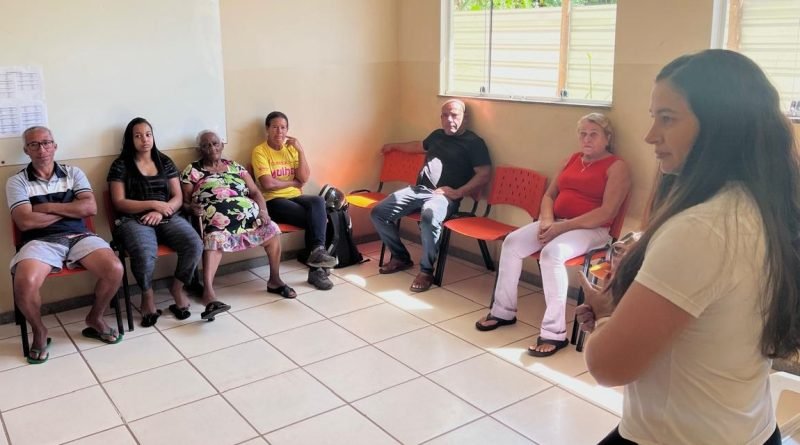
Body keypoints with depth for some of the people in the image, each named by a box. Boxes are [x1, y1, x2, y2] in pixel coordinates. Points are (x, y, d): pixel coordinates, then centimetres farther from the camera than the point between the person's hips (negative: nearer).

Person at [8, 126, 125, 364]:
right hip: (41, 242, -2)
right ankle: (39, 331, -1)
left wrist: (47, 207, -4)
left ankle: (94, 318, 5)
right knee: (24, 283, -33)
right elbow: (25, 222, -7)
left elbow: (91, 208, 1)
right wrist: (70, 209, -1)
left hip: (79, 237, 2)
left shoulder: (73, 173, 14)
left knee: (115, 269, -25)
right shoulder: (17, 181, 7)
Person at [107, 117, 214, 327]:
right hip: (134, 220, -3)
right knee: (145, 254, -36)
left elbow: (178, 198, 10)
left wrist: (160, 212, -10)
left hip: (167, 218, 3)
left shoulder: (165, 162, 16)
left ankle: (176, 288, 1)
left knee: (195, 246, -25)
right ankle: (147, 295, -5)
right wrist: (154, 204, -12)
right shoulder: (120, 165, 5)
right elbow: (119, 203, -3)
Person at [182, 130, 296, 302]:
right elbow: (184, 202, 8)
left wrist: (263, 210, -1)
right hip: (217, 221, -4)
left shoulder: (235, 167, 22)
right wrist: (192, 208, -16)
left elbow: (255, 192, 18)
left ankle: (275, 280, -5)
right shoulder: (192, 171, 12)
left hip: (249, 216, 4)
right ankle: (208, 290, -45)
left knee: (272, 229, -19)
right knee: (215, 239, -36)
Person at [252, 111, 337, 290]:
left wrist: (300, 150, -7)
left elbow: (304, 178, 0)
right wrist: (293, 182, -2)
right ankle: (317, 267, -22)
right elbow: (268, 184, -15)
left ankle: (317, 251, -33)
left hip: (295, 197, 5)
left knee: (318, 202, -29)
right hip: (273, 201, -5)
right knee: (316, 217, -26)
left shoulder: (291, 148, 12)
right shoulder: (260, 151, -3)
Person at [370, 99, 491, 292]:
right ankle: (401, 257, 12)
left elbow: (484, 175, -7)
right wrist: (394, 146, 54)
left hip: (443, 195, -7)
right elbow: (419, 146, 43)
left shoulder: (473, 142, 1)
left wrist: (457, 192, -15)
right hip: (418, 189, 7)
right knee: (378, 213, -5)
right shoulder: (437, 135, 22)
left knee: (429, 218, -41)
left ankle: (426, 271, -21)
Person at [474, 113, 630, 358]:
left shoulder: (616, 167, -5)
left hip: (590, 229, -7)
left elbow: (607, 212, -16)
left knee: (551, 253, -35)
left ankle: (555, 333, -29)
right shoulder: (574, 158, 16)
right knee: (512, 242, -13)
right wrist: (547, 220, -7)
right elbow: (549, 194, 15)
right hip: (557, 223, 7)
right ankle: (503, 311, 0)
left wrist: (564, 226, -21)